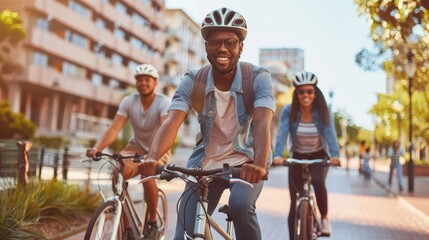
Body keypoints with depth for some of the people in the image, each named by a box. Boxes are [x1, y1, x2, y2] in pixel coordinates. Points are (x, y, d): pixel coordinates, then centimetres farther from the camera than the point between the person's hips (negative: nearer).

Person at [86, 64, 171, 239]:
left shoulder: (163, 103, -21)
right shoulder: (129, 101, -11)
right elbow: (114, 128, -21)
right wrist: (97, 147, -39)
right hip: (137, 147, 3)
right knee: (118, 173, -25)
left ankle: (152, 222, -7)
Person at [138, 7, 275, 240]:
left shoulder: (258, 78, -16)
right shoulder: (193, 80, -11)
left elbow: (262, 123, -31)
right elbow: (172, 122, -24)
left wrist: (259, 164, -50)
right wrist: (152, 157, -43)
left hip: (246, 161, -2)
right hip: (206, 164, 2)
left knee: (240, 204, -33)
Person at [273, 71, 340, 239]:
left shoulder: (322, 112, -15)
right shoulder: (288, 111, -16)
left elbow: (330, 133, -26)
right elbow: (282, 133, -28)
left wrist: (335, 155, -44)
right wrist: (277, 155, -44)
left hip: (319, 156, 0)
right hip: (297, 157, 1)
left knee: (318, 182, -32)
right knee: (295, 204, -3)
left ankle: (324, 217, -7)